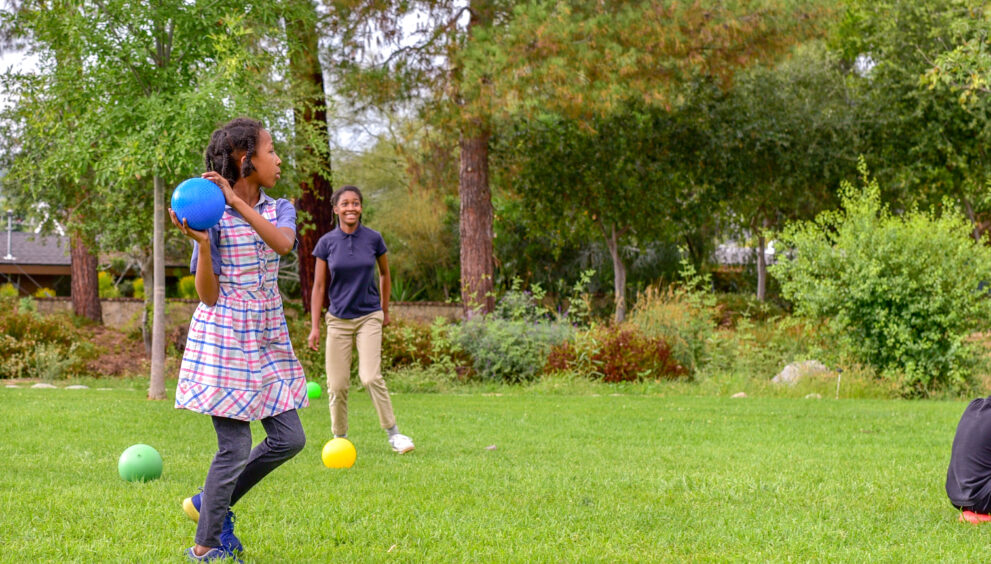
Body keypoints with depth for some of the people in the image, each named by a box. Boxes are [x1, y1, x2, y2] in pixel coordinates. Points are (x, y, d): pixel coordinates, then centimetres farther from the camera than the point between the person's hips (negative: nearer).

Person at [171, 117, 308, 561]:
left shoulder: (278, 210, 7)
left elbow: (283, 243, -19)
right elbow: (208, 296, -10)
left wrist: (237, 201, -27)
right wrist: (201, 242, -24)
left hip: (268, 339, 6)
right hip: (223, 338, -6)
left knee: (289, 438, 4)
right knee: (235, 447, -6)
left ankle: (211, 502, 22)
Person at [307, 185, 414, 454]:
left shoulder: (373, 239, -2)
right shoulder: (327, 242, -3)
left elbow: (385, 274, 14)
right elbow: (319, 287, 2)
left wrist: (385, 310, 19)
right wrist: (314, 327, -2)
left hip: (369, 317, -1)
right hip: (338, 319, 1)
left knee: (370, 377, -17)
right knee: (337, 385, -1)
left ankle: (393, 433, -5)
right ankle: (339, 438, 16)